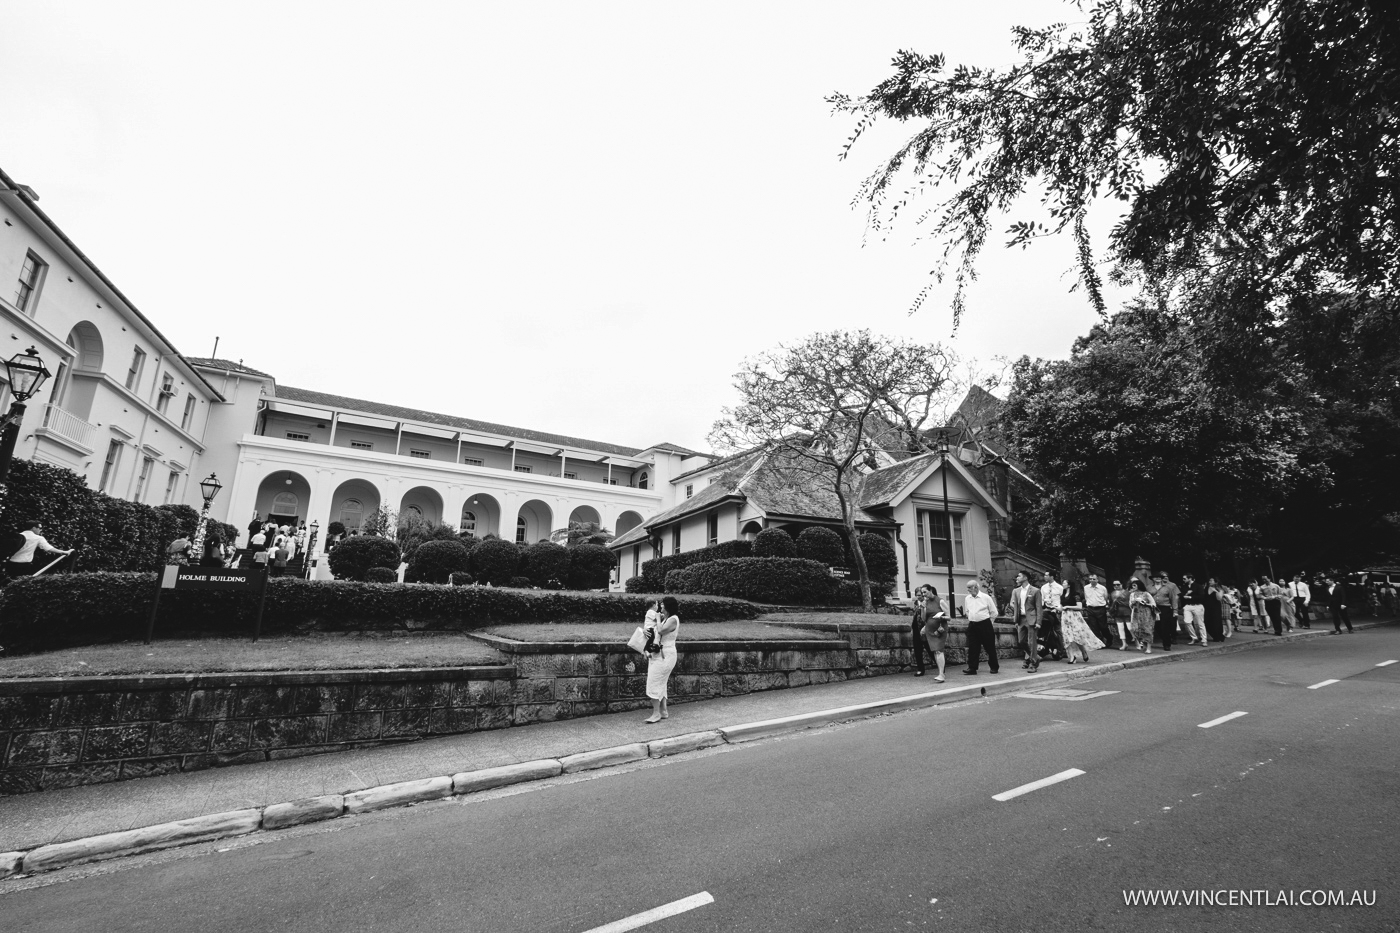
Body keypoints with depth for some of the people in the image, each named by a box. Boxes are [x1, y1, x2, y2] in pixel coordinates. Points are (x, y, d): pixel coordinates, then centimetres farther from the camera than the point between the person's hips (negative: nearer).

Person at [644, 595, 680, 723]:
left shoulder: (673, 619, -15)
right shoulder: (666, 618, 13)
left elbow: (661, 630, -27)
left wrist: (658, 618, -13)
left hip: (665, 655, -9)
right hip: (658, 654, 9)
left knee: (654, 683, -9)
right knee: (660, 684, 13)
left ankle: (656, 714, -4)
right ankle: (663, 711, 21)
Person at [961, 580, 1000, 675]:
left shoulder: (986, 597, -7)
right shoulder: (967, 599, 6)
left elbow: (994, 613, 0)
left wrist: (985, 619, 3)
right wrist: (971, 618, 9)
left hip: (985, 625, -4)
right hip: (972, 625, 4)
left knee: (990, 647, 5)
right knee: (972, 647, 1)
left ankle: (994, 667, 19)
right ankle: (972, 668, 3)